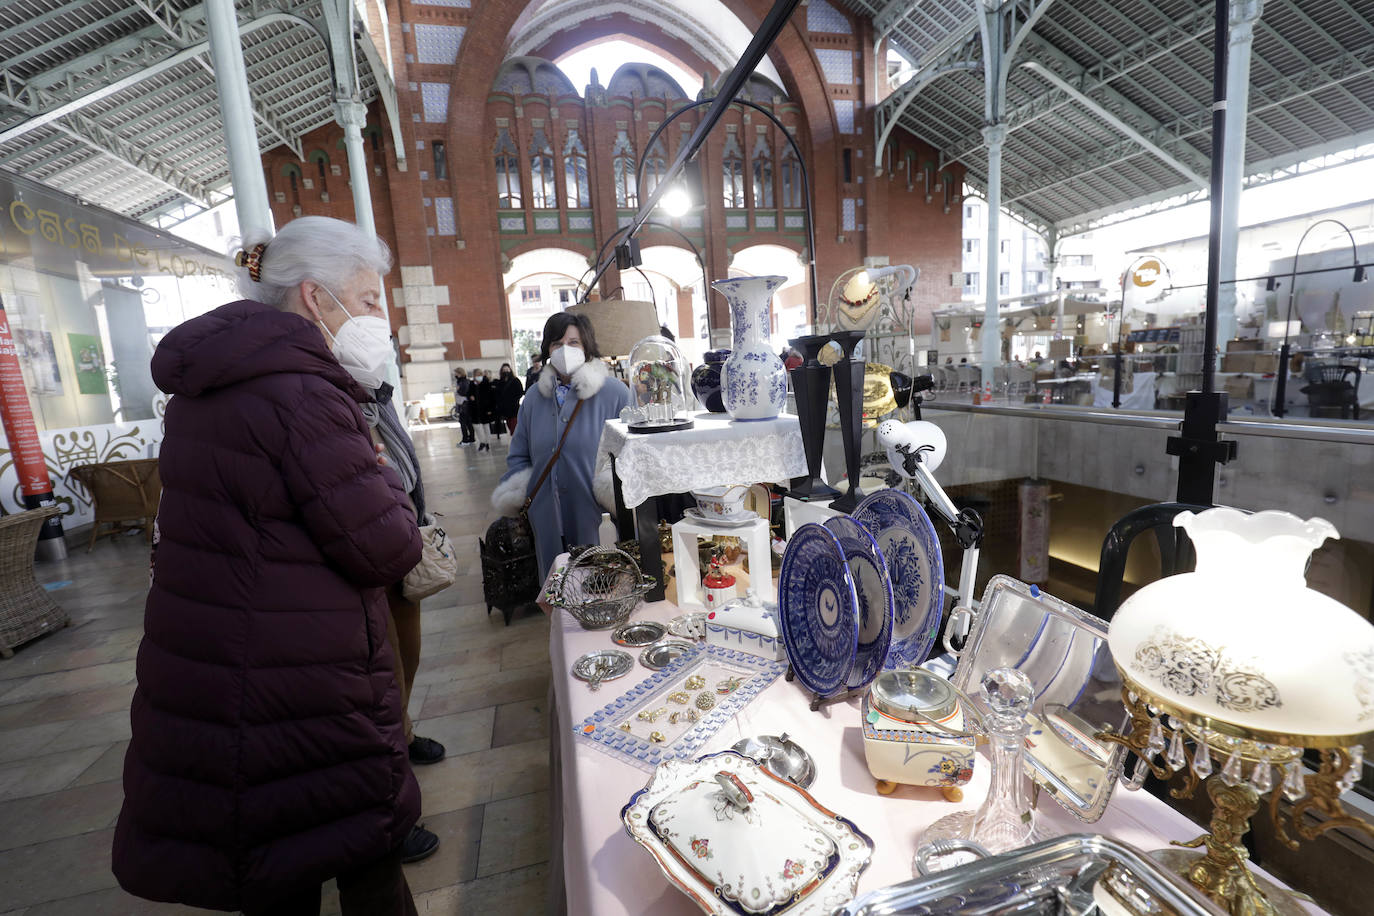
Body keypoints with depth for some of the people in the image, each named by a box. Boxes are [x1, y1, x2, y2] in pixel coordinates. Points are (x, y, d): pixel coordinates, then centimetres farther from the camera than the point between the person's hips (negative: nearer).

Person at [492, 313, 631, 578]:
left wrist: (615, 487, -19)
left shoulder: (615, 392, -3)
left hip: (597, 519, -4)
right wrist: (512, 495, 6)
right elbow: (519, 456, 19)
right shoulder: (534, 397, 12)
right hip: (548, 521, 4)